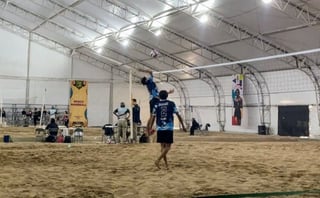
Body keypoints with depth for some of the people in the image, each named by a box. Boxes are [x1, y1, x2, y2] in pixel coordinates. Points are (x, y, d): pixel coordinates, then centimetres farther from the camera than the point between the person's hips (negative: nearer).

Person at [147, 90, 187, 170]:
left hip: (159, 128, 3)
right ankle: (158, 160, -18)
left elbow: (153, 117, 2)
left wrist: (150, 127, 5)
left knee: (163, 146, 11)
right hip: (168, 128, -3)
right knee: (168, 146, 0)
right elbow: (178, 115, 3)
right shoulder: (171, 104, 3)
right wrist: (183, 126, 8)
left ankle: (166, 164, 13)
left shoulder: (156, 105, 6)